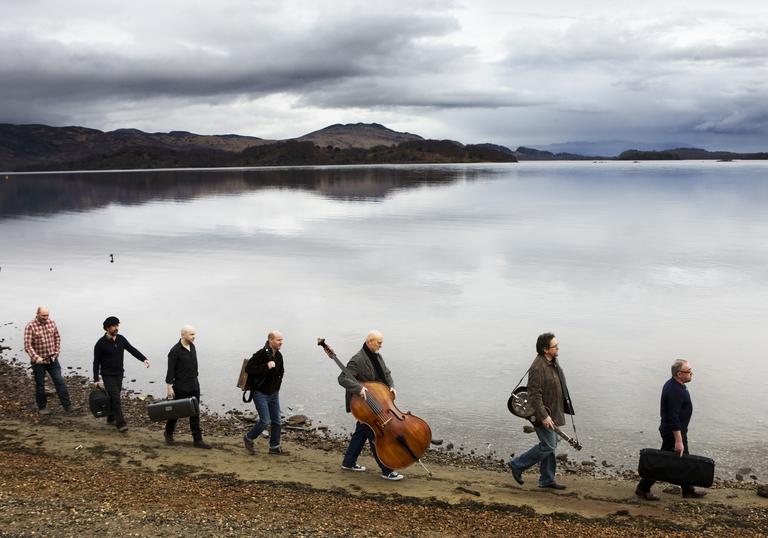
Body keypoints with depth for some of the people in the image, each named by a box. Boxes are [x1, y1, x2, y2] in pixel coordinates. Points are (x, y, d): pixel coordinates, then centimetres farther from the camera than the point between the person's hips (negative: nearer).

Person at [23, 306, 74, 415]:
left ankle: (67, 405, 3)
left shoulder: (51, 322, 1)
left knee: (60, 382, 0)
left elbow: (57, 337, 13)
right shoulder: (30, 326, -14)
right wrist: (36, 358, -28)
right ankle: (42, 407, 24)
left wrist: (57, 351, 4)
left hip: (52, 359, 3)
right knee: (40, 385, 9)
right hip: (38, 361, -3)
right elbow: (27, 346, -18)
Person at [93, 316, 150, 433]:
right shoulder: (101, 343, -11)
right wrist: (96, 379, -11)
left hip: (119, 374, 5)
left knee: (114, 397, 14)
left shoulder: (121, 339, 3)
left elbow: (132, 350, 3)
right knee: (115, 398, -11)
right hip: (108, 375, -5)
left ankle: (111, 418, 31)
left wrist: (144, 359, -14)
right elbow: (96, 362, -8)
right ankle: (120, 424, -11)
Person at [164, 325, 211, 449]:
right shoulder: (175, 350, -15)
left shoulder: (192, 346, 7)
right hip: (180, 387, -6)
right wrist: (169, 387, -16)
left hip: (194, 386, 6)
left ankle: (197, 439, 7)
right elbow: (170, 370, -15)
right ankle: (168, 434, 30)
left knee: (195, 413, 5)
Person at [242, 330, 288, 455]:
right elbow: (248, 368, -27)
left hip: (273, 394, 7)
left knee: (276, 421, 7)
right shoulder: (261, 354, -19)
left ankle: (274, 447, 18)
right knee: (265, 420, -11)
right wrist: (266, 366, -30)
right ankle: (248, 438, 13)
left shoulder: (279, 356, 6)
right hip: (260, 393, -7)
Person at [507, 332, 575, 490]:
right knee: (548, 446, -5)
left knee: (551, 445, 14)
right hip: (543, 413, -10)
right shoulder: (538, 368, -25)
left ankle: (547, 480, 24)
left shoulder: (553, 362, 7)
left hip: (552, 413, 10)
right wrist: (543, 416, -27)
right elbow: (534, 395, -26)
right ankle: (517, 465, 8)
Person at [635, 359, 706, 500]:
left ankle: (688, 491, 31)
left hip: (678, 430, 10)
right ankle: (643, 488, 9)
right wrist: (678, 441, -28)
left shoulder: (673, 384, 7)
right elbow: (673, 417, -29)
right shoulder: (675, 391, -27)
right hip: (673, 432, -10)